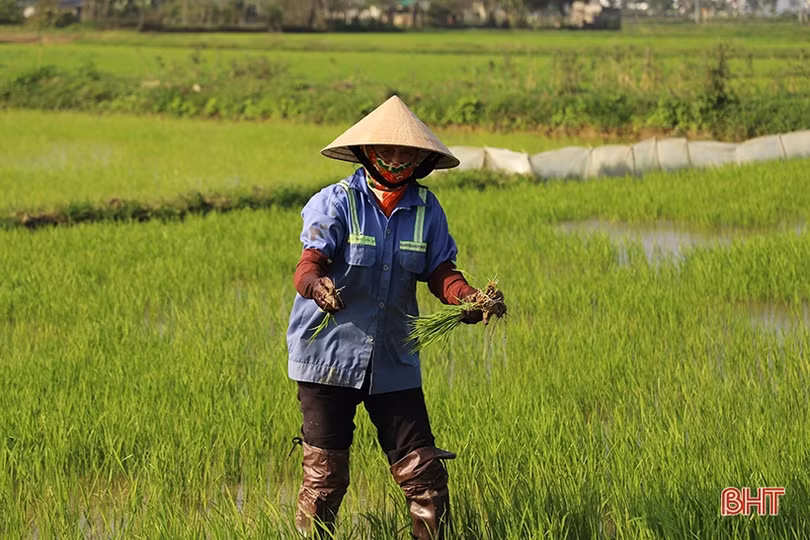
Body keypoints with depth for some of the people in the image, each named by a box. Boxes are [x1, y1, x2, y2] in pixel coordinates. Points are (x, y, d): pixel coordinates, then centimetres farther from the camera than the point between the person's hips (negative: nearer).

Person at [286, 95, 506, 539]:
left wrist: (469, 298, -19)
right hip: (330, 356, -3)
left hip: (394, 362, 3)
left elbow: (440, 273, 3)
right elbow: (308, 265, -19)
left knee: (424, 473, 1)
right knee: (325, 475, 0)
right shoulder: (336, 202, -8)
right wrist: (318, 286, -43)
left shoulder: (426, 209, 3)